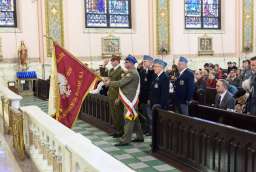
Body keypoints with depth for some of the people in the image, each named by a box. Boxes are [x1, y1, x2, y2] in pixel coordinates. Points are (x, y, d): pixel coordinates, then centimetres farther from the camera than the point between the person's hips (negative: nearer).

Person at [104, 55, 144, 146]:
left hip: (130, 100, -10)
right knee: (134, 118, 14)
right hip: (131, 99, 10)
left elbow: (120, 83, -19)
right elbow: (123, 83, 17)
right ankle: (139, 137, 23)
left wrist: (109, 83, -7)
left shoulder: (131, 73, -16)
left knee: (129, 119, -6)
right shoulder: (133, 72, 17)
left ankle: (125, 140, -2)